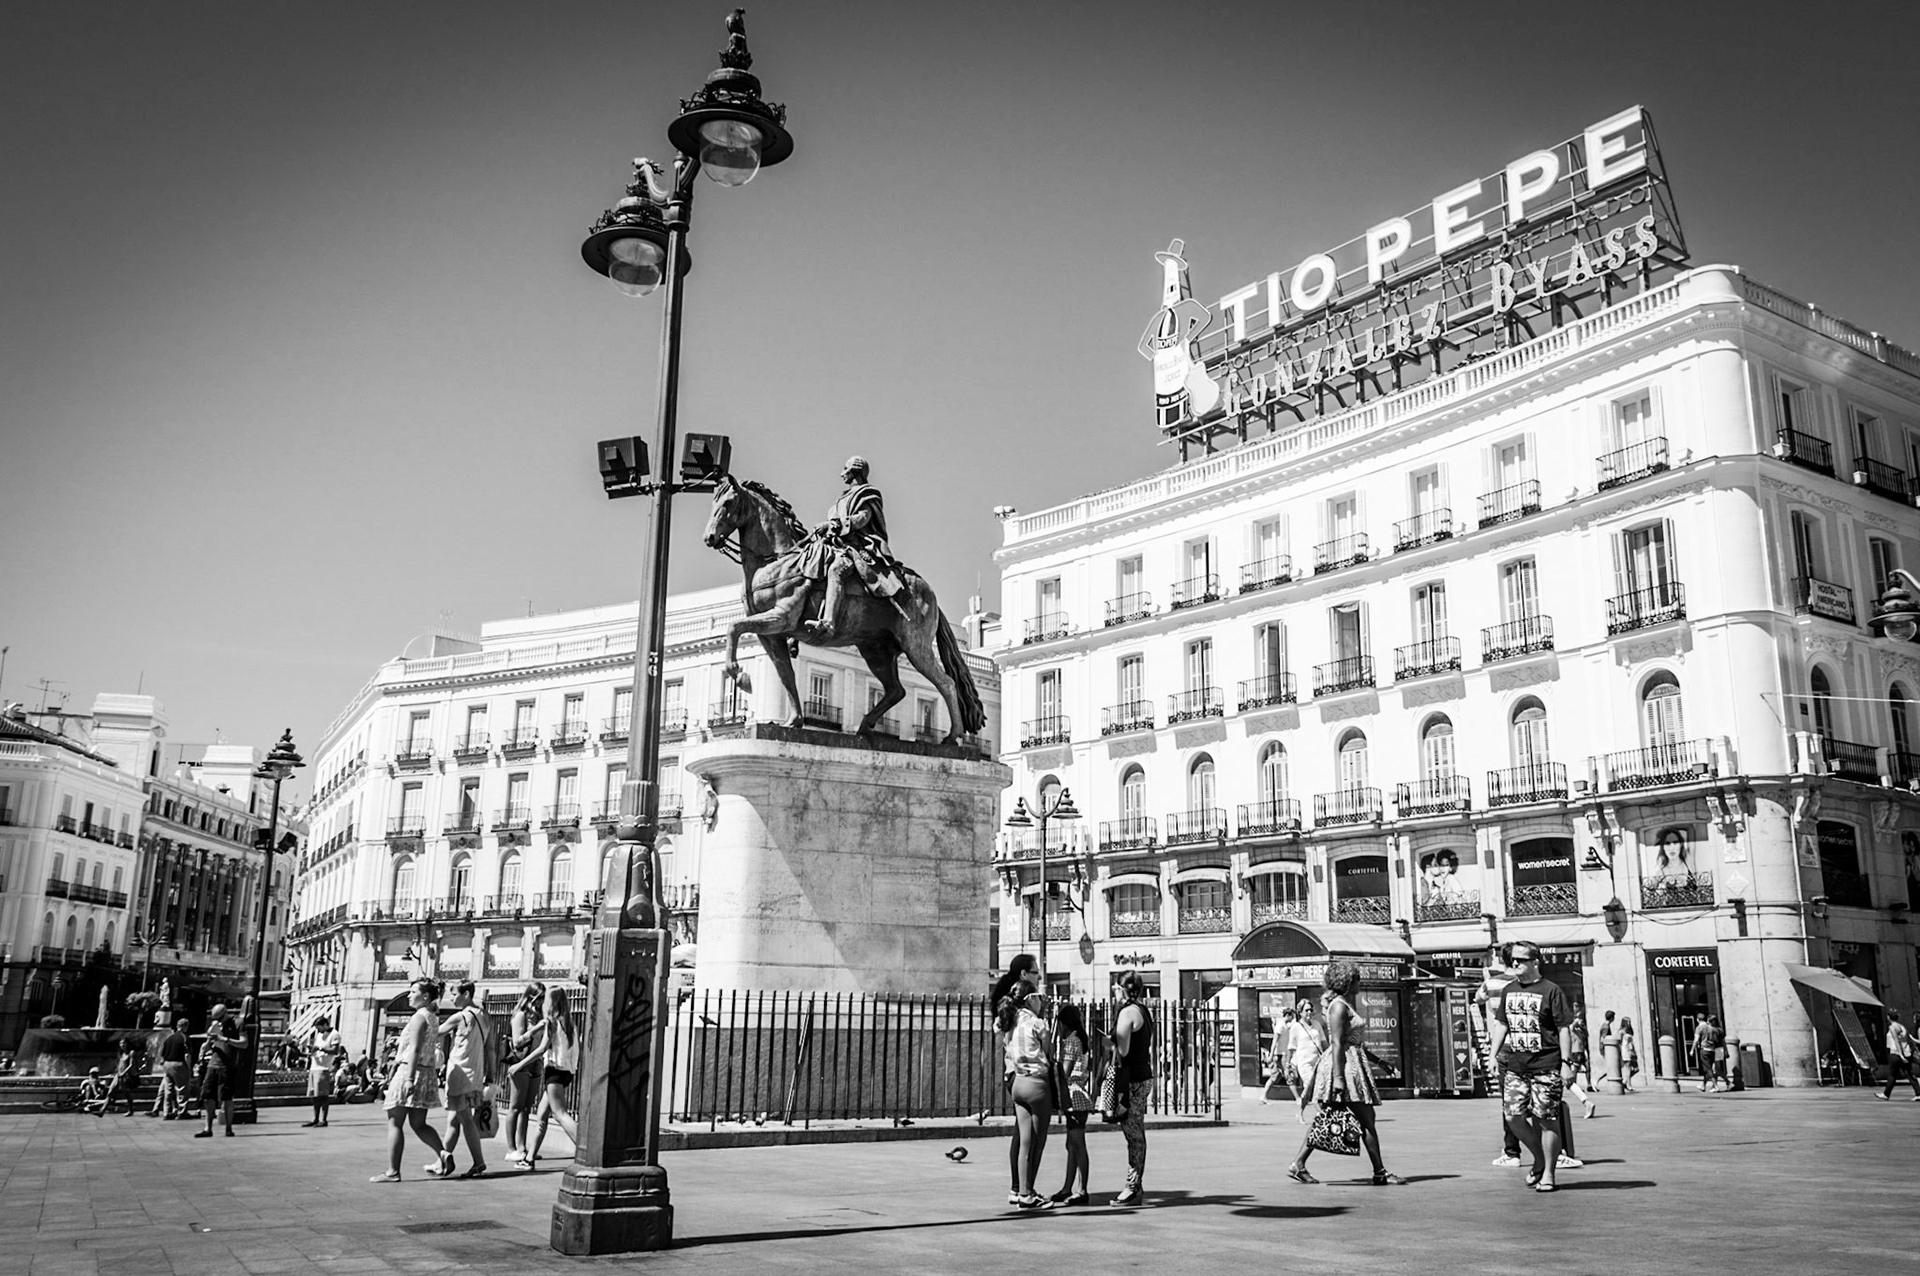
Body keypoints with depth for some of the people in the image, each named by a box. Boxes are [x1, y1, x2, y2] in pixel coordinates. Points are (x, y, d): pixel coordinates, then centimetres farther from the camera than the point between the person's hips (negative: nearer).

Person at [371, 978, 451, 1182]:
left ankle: (392, 1172, -2)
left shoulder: (419, 1017, -12)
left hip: (409, 1071, -9)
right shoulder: (431, 1017, 16)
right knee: (419, 1125, 12)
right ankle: (443, 1154, -3)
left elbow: (415, 1050, -20)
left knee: (395, 1123, -2)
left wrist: (409, 1078, -25)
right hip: (427, 1072, 9)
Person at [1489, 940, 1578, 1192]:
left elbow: (1564, 1029, -5)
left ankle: (1548, 1173, 13)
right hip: (1515, 1065, 5)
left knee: (1546, 1120, 0)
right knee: (1513, 1116, 0)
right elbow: (1501, 1025, 18)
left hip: (1546, 1067, -5)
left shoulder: (1551, 991, -5)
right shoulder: (1508, 991, 12)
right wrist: (1494, 1055, 11)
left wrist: (1565, 1062, -9)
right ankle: (1539, 1159, 23)